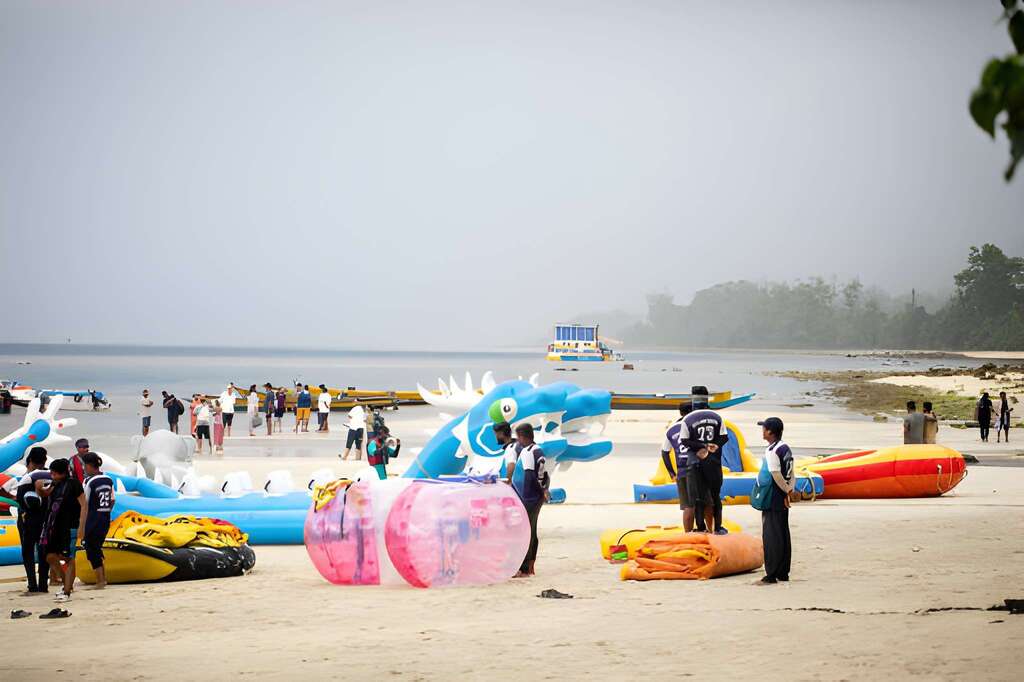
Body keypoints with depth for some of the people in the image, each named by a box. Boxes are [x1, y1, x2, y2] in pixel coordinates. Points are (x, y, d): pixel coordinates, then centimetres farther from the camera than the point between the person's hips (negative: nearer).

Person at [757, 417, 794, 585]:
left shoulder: (771, 451, -17)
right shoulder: (786, 448, 11)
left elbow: (776, 476, -21)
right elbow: (792, 473, 10)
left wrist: (787, 491, -9)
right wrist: (789, 490, 4)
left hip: (772, 501, -9)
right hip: (783, 501, 9)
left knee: (771, 536, -4)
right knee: (783, 535, 13)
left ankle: (772, 574, -3)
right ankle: (783, 573, 18)